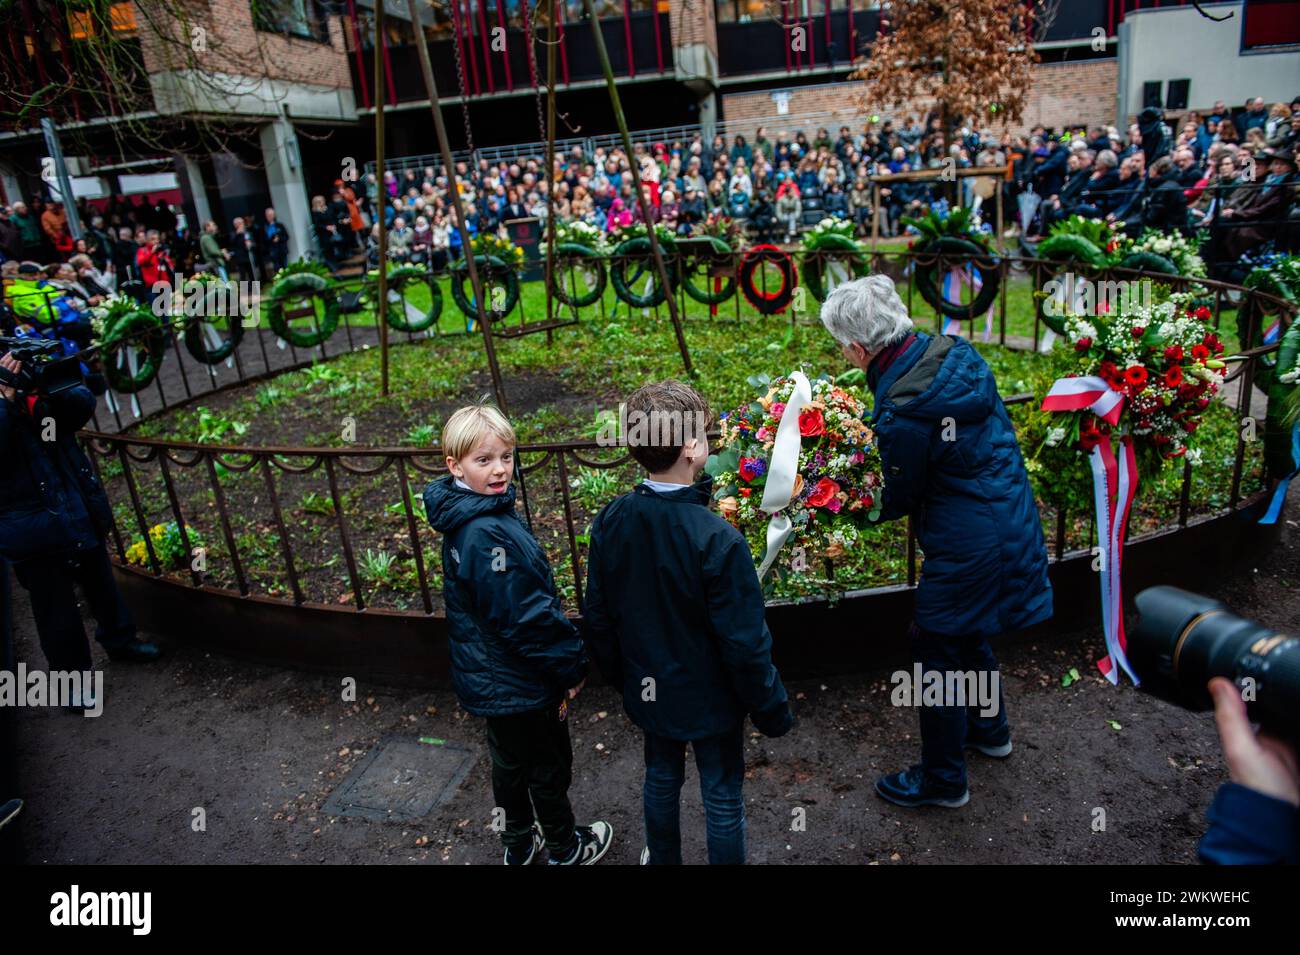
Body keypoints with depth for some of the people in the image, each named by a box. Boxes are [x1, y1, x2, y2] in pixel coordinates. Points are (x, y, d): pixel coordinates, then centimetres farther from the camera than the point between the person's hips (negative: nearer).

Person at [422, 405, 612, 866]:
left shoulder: (465, 518, 0)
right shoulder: (489, 534, -31)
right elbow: (526, 615, -29)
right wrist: (571, 667, -15)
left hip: (490, 678, 9)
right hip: (520, 683, -9)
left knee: (510, 760, 26)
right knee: (549, 767, 15)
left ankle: (519, 844, 47)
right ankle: (565, 849, 38)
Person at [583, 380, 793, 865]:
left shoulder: (610, 522, -14)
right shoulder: (717, 540, -31)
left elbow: (598, 618, -1)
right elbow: (745, 643, -23)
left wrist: (619, 675, 16)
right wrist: (771, 709, -7)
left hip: (649, 689, 5)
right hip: (710, 697, -5)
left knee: (661, 778, 27)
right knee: (722, 797, 16)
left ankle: (661, 858, 49)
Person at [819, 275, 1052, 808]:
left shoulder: (901, 415, -29)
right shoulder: (956, 353, -4)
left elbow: (901, 498, -12)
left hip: (967, 549, -9)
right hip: (1013, 521, 9)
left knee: (937, 652, 9)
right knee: (966, 633, 28)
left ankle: (943, 780, 27)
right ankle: (990, 730, 51)